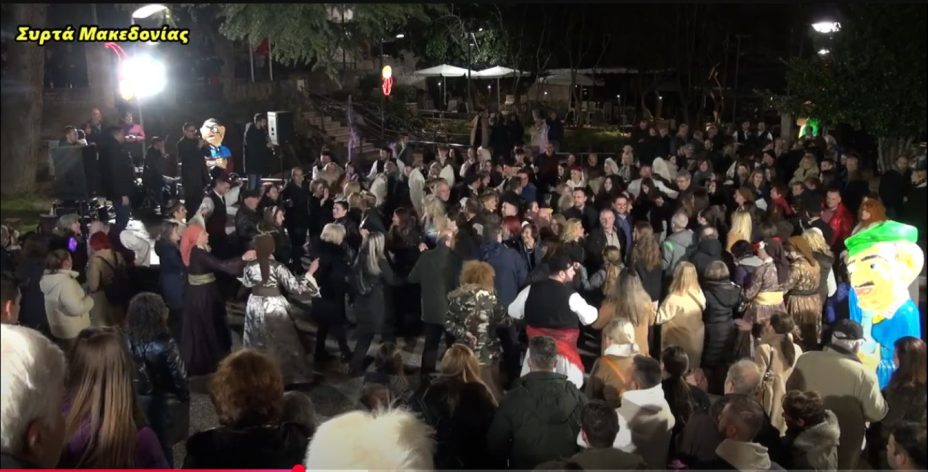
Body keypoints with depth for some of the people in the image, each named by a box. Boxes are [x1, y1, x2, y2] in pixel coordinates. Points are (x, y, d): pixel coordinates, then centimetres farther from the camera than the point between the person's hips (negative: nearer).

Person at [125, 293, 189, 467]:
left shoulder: (128, 340, -15)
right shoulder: (165, 345, -27)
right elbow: (179, 377, -18)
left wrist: (134, 393, 11)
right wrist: (185, 398, 1)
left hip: (136, 401, 4)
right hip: (163, 403, -4)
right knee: (163, 445, 16)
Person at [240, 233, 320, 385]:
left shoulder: (249, 266, -9)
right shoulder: (278, 267, -21)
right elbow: (295, 287, -20)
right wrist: (310, 272, -13)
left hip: (255, 306, 4)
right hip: (274, 307, -4)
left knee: (257, 342, 20)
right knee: (279, 343, 12)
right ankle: (282, 375, 19)